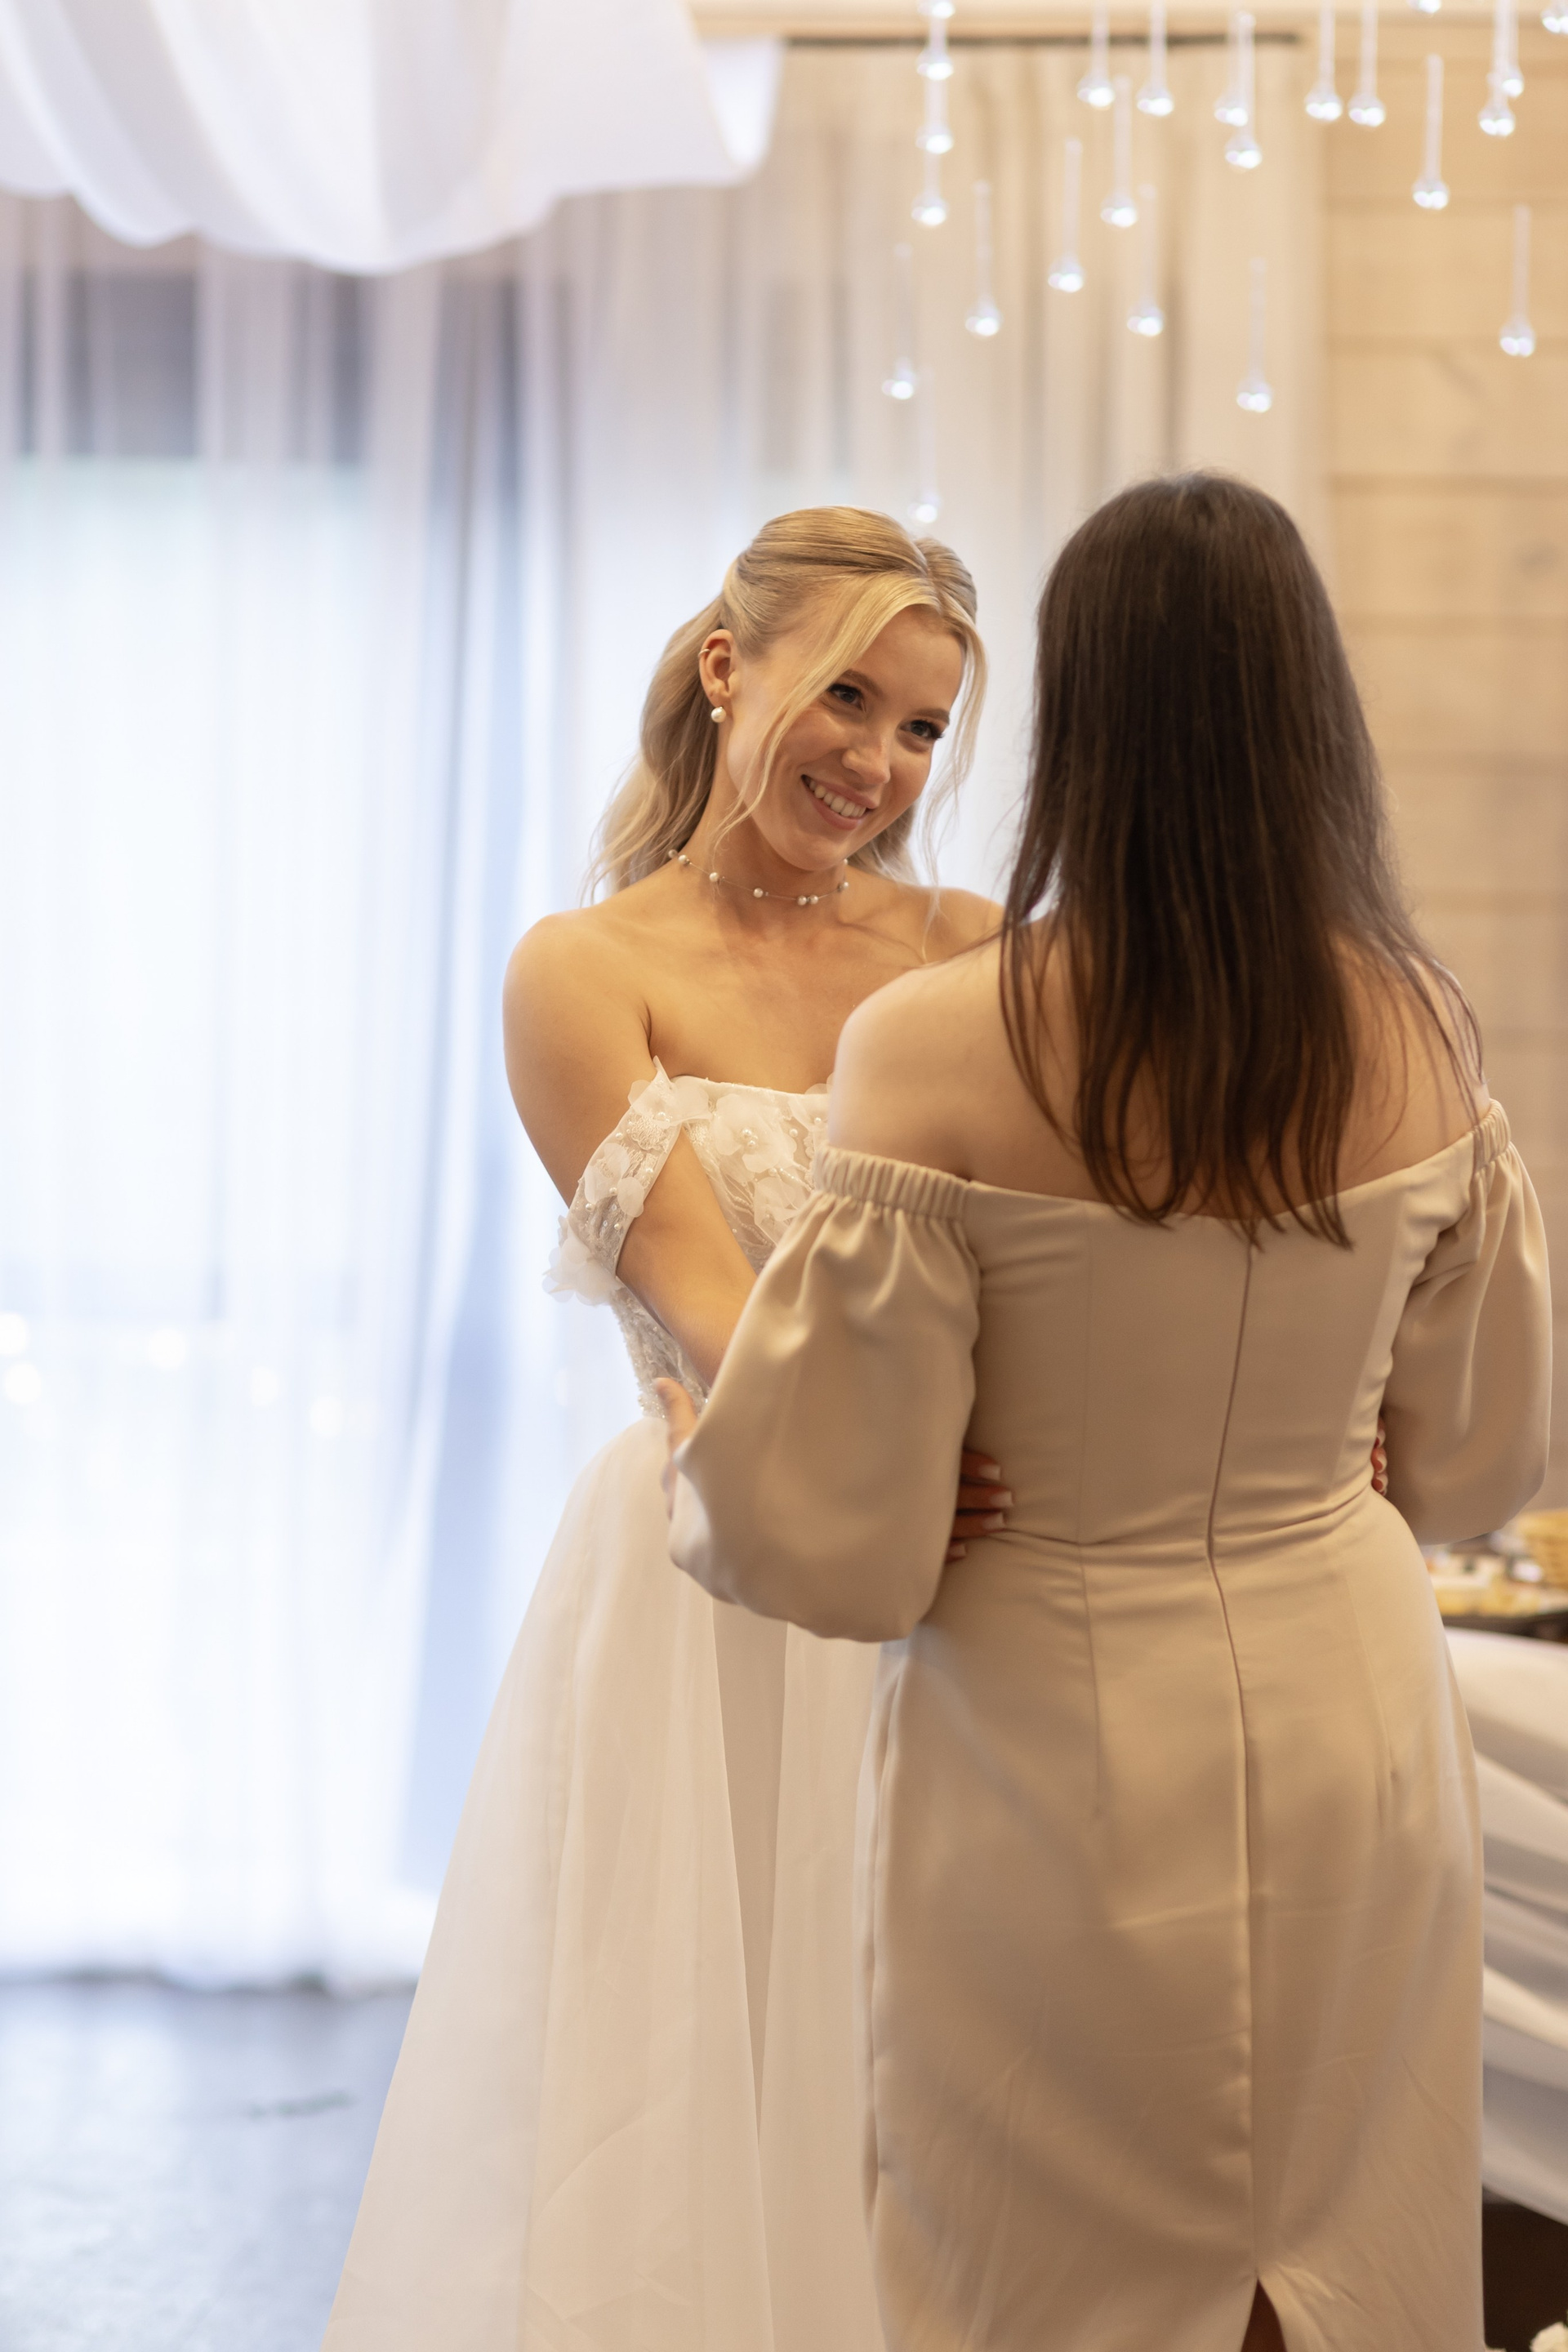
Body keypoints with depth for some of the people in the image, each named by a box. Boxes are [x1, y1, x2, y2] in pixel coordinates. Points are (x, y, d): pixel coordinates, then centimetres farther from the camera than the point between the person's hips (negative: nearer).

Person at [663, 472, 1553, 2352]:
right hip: (1352, 1737, 4)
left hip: (1064, 1759, -4)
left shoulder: (934, 1052, -19)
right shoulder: (1417, 1034, -5)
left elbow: (837, 1543, -15)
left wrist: (690, 1461, 6)